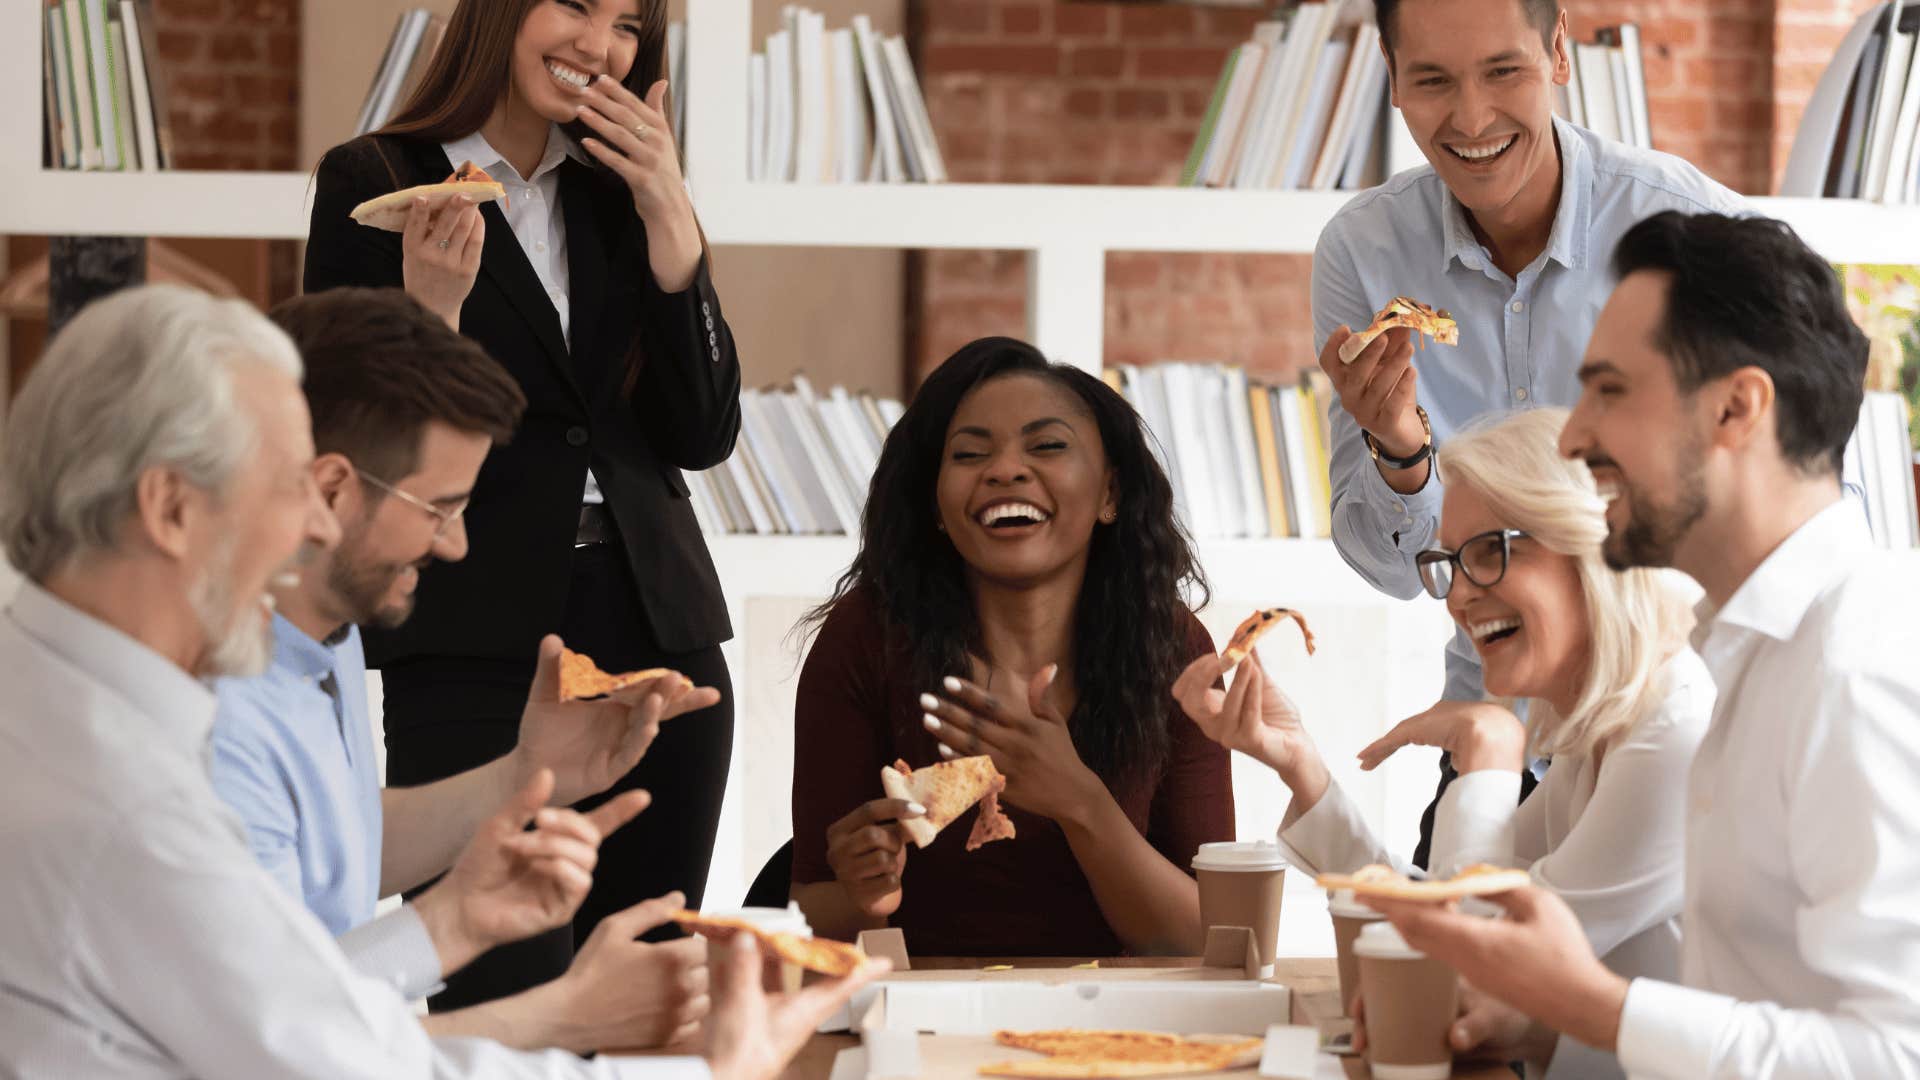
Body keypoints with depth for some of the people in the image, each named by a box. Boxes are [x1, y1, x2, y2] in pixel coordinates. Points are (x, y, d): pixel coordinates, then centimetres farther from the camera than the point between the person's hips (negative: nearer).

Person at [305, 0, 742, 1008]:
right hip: (474, 651, -5)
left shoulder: (618, 193, 14)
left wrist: (668, 215, -4)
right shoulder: (374, 184, 0)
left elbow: (703, 434, 5)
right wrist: (430, 307, -20)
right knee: (508, 1010, -13)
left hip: (656, 638, 5)